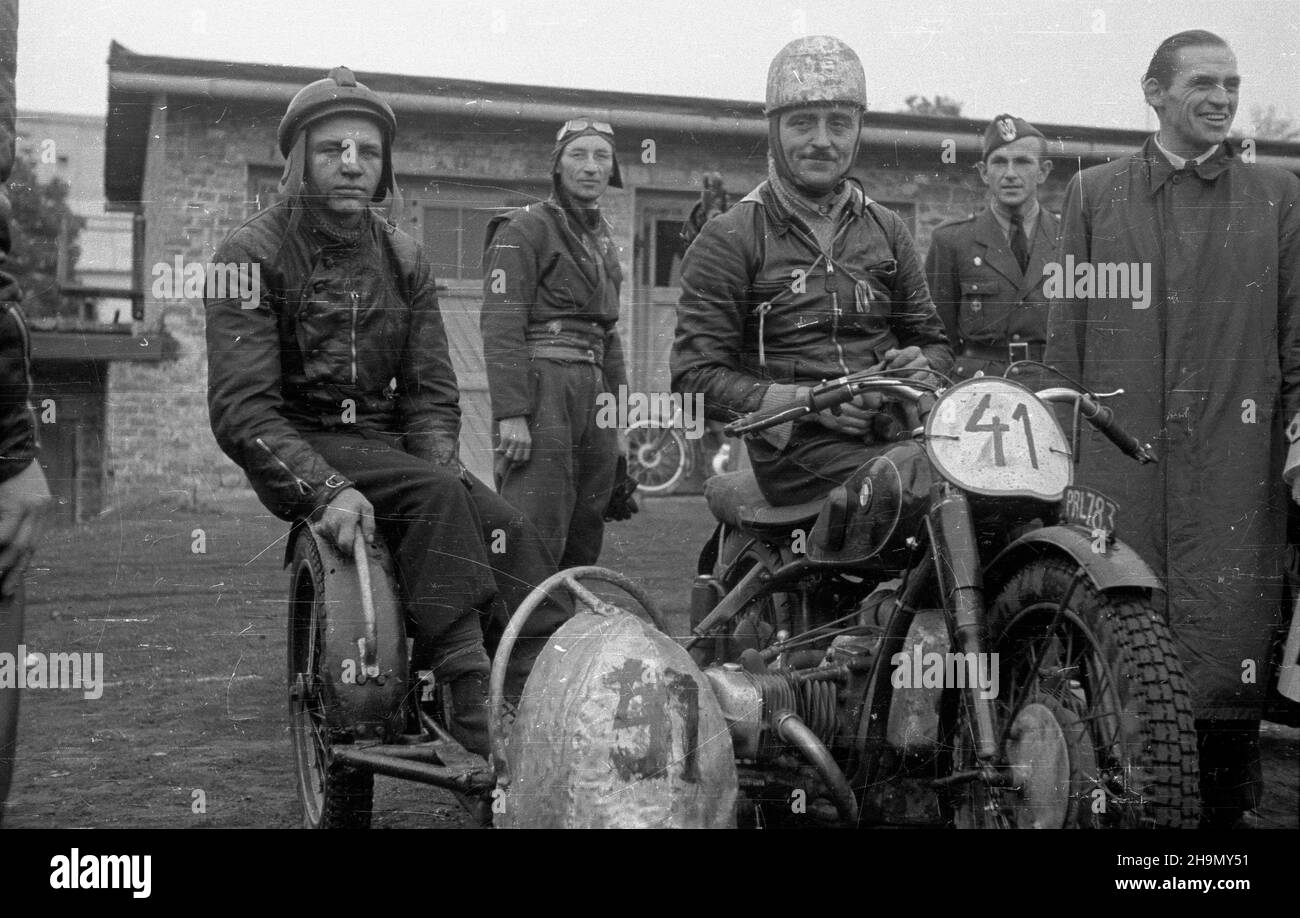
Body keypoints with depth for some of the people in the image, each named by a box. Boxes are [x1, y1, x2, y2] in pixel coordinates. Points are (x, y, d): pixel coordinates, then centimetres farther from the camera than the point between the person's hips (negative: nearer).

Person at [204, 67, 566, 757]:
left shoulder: (403, 259, 12)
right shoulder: (253, 254, -5)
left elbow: (431, 390, 10)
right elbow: (240, 407, -14)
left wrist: (439, 465, -12)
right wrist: (325, 489, -28)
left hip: (388, 439, 5)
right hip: (298, 452, -5)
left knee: (510, 533, -20)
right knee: (437, 496, -32)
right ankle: (467, 690, -35)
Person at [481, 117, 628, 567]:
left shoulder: (602, 238, 22)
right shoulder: (524, 229, -3)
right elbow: (501, 327, -12)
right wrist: (510, 414, -21)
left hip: (593, 393, 8)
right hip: (543, 390, -8)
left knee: (584, 543, 9)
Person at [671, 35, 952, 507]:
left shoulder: (886, 229, 19)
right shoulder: (729, 238, 3)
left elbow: (933, 339, 25)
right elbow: (695, 375, -4)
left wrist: (922, 363, -1)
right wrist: (807, 401, -17)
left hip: (896, 430, 5)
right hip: (799, 446, -5)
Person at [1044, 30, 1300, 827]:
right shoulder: (1094, 194, 11)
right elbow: (1067, 333, 9)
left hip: (1235, 459, 0)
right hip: (1119, 465, 0)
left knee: (1229, 643, -1)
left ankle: (1230, 806, 11)